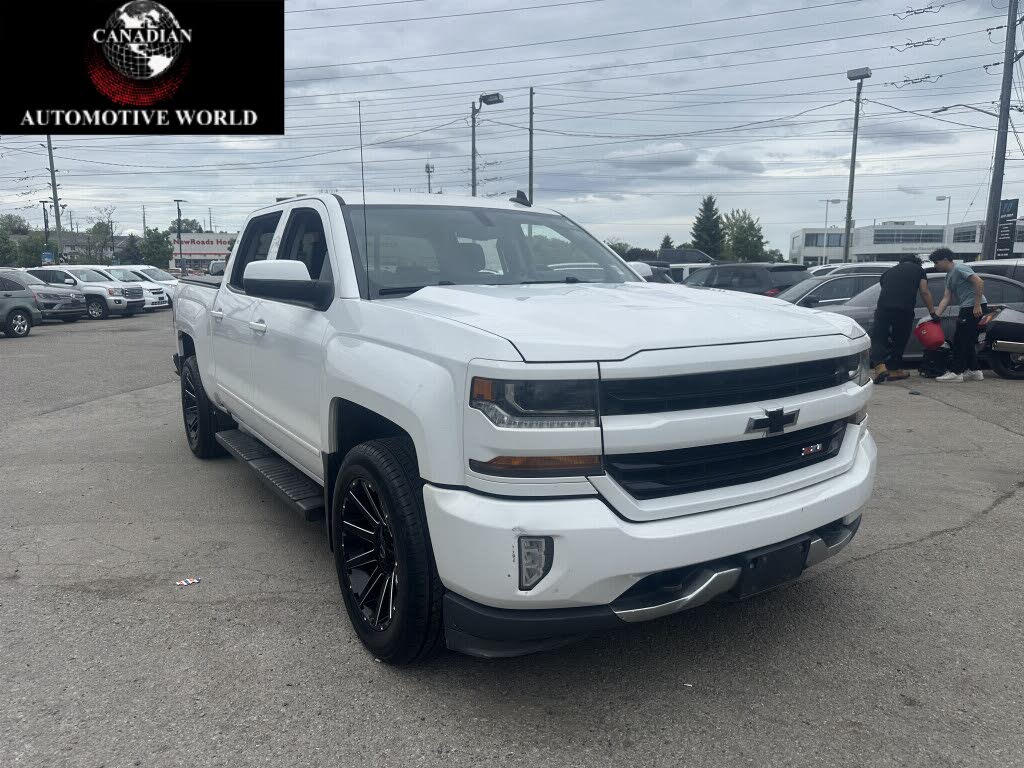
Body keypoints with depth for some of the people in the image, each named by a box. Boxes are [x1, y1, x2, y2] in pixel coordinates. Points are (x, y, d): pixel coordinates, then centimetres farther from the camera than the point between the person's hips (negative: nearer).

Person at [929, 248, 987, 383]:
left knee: (960, 340, -8)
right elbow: (946, 298, 13)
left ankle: (956, 372, -7)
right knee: (969, 341, 15)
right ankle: (973, 371, 21)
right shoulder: (949, 276, 18)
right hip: (967, 308, 10)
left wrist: (977, 305, -23)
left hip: (975, 307, -10)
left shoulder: (959, 268, -10)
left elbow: (979, 282, -19)